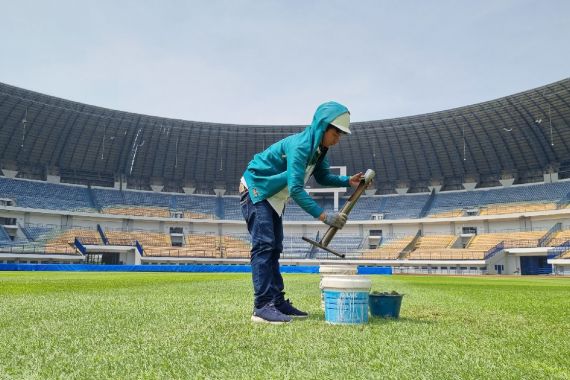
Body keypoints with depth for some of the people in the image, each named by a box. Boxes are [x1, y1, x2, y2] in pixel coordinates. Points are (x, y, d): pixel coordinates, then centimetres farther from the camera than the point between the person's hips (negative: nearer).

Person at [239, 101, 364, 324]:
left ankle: (277, 302, 13)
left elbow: (323, 177, 13)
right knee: (264, 246, -17)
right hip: (255, 191, -10)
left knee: (274, 248, 8)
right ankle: (262, 307, -18)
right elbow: (295, 189, -35)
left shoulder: (319, 148, 2)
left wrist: (348, 181, -3)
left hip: (273, 197, 10)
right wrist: (323, 215, -39)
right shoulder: (300, 146, -28)